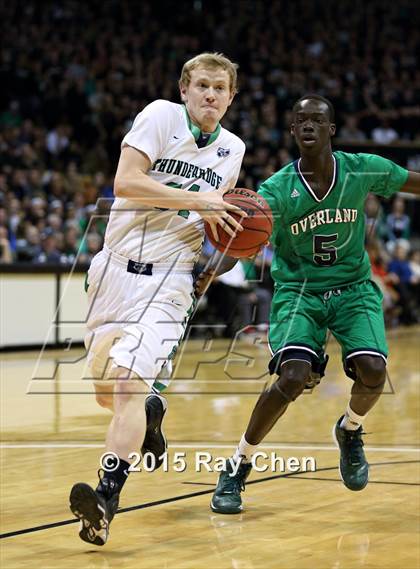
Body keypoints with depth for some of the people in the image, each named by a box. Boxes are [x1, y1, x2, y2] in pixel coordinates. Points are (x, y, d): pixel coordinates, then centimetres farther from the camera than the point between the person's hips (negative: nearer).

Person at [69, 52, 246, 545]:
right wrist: (197, 201, -21)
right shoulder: (160, 116, -5)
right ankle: (151, 409, 46)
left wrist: (232, 233, 4)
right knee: (107, 393, 12)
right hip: (117, 265, 1)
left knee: (131, 384, -21)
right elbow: (126, 181, -18)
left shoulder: (233, 149, 8)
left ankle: (106, 498, -24)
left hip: (168, 278, 0)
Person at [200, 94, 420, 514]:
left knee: (372, 371, -20)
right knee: (293, 377, -24)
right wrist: (210, 272, -47)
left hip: (354, 288, 2)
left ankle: (350, 431, 17)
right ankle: (238, 466, -3)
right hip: (298, 290, -2)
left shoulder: (363, 171, -10)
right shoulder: (277, 191, -16)